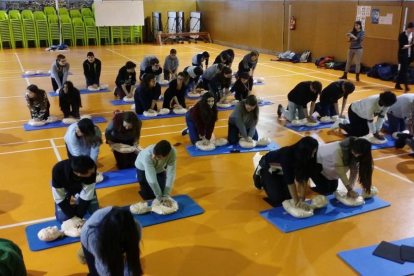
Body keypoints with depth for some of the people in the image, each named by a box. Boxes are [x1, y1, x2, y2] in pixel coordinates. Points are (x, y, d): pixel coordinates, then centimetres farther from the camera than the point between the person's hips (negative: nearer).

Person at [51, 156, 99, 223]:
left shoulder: (91, 167, -41)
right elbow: (59, 198, -27)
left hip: (82, 186, 1)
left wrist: (78, 216, -26)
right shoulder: (58, 171, -41)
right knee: (62, 218, -7)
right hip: (65, 187, -1)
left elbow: (87, 195, -30)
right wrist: (73, 217, -26)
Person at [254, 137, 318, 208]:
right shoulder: (287, 155, -42)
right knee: (278, 198, -11)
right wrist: (297, 202, -40)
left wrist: (302, 198, -29)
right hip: (268, 166, -6)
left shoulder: (304, 157, -24)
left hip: (281, 170, 6)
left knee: (289, 196, -3)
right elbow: (289, 180, -41)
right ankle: (261, 178, 10)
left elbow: (304, 177, -22)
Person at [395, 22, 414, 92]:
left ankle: (398, 85, 21)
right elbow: (402, 47, -16)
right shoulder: (402, 35, -11)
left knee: (402, 70, 12)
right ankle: (406, 86, -11)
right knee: (404, 70, -9)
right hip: (403, 55, -7)